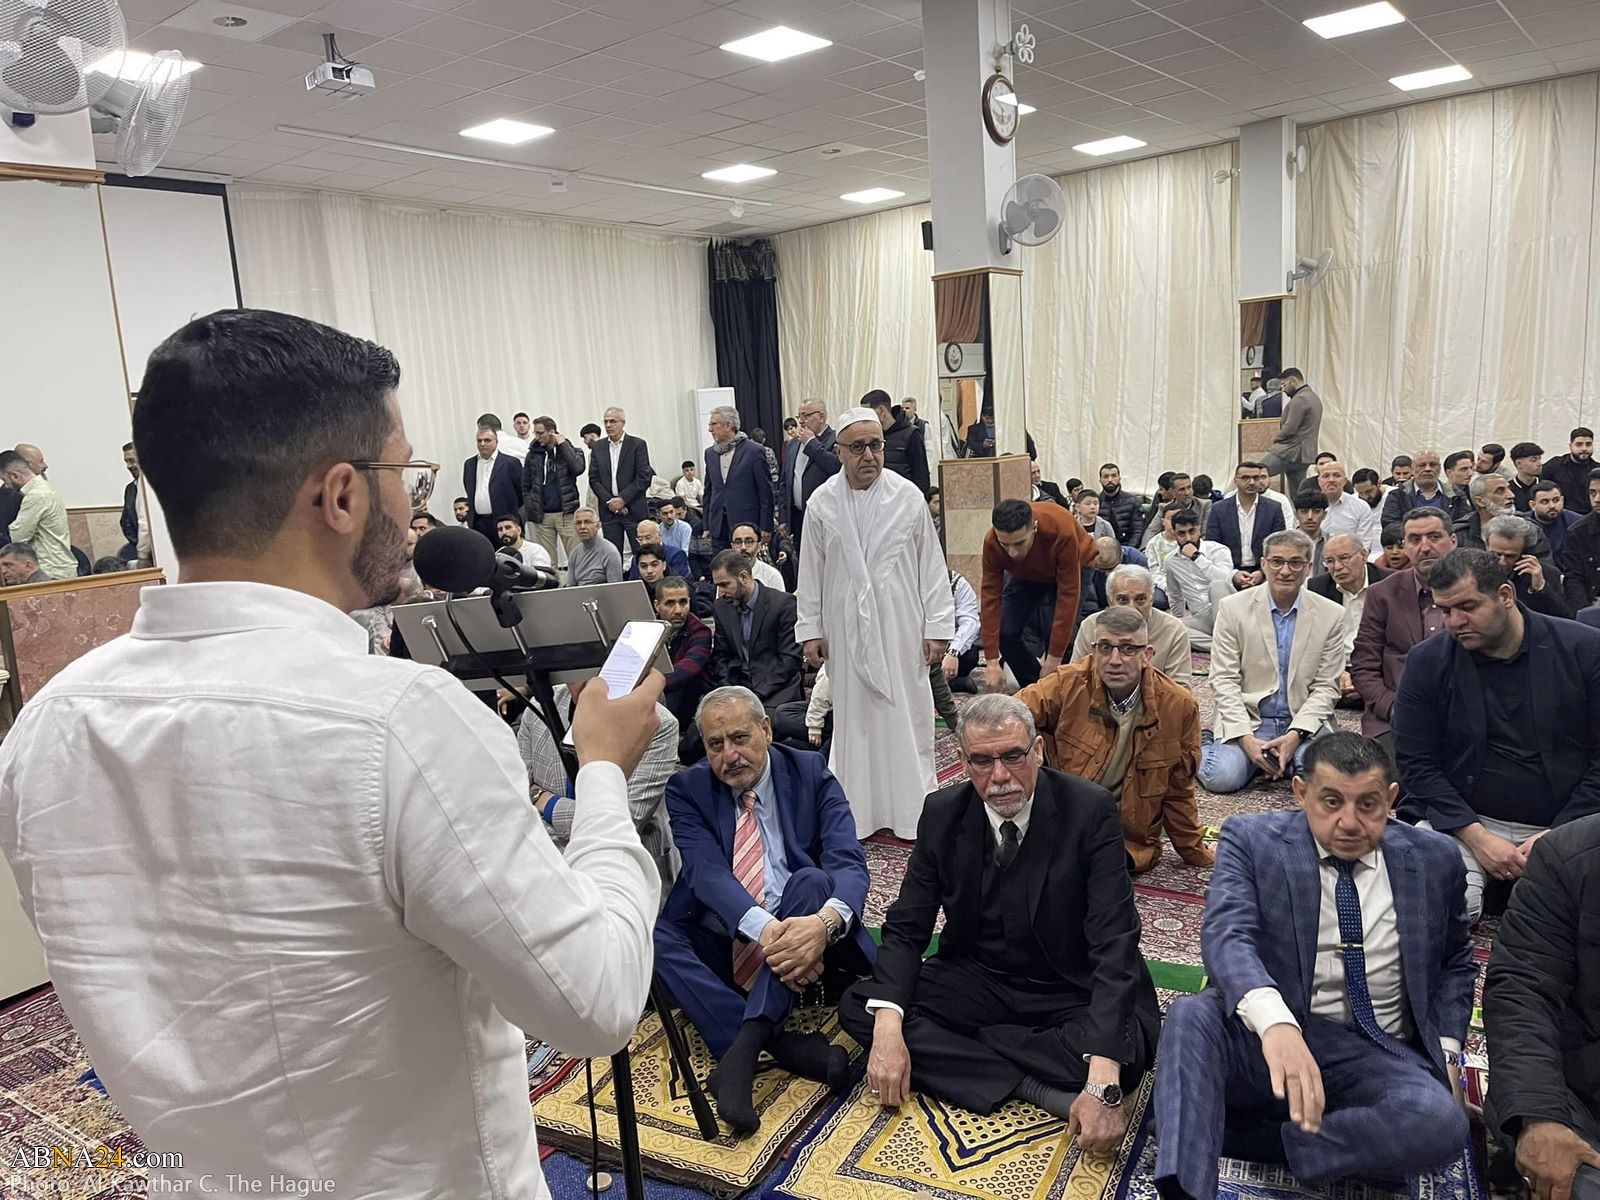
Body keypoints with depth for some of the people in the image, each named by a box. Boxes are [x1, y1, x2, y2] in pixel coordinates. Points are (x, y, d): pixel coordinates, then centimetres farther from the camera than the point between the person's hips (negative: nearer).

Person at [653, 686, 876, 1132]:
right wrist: (763, 928, -38)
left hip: (804, 931, -1)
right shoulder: (687, 790, 0)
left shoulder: (811, 774, -1)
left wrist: (826, 922, -38)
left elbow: (849, 863, -14)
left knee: (812, 880, -32)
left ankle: (746, 1044, -37)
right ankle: (783, 1046, -34)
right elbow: (707, 872, -17)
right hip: (725, 942, 1)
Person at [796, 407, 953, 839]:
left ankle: (914, 813, 15)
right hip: (846, 629, 1)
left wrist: (938, 628, -1)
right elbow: (810, 572, 6)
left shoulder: (908, 497, -3)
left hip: (900, 627, -1)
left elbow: (932, 566, 0)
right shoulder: (822, 503, 0)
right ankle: (858, 814, 17)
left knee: (906, 716, 4)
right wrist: (811, 630, 5)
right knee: (853, 716, 7)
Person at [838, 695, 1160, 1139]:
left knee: (1125, 1049, -35)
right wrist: (887, 1028, -25)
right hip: (976, 981, 4)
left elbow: (1114, 942, -24)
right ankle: (1033, 1086, -21)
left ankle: (954, 1048, -18)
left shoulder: (1091, 810, -18)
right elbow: (906, 928, -5)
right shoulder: (942, 814, -8)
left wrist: (1102, 1082, -36)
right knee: (858, 1008, -17)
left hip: (1073, 993, -3)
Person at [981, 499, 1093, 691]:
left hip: (1074, 568, -3)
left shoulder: (1062, 532, -41)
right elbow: (990, 597, -27)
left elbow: (1068, 595, -37)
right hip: (1025, 575, 4)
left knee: (1054, 630, -22)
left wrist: (1054, 659, -35)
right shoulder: (991, 543, -31)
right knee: (1005, 631, -11)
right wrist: (992, 662, -29)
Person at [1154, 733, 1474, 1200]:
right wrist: (1275, 1022, -42)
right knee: (1191, 1014, -32)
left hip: (1379, 1056, 3)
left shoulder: (1433, 860, 5)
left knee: (1440, 1123, -30)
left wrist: (1447, 1050, 6)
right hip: (1264, 1036, -2)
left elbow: (1454, 963, 22)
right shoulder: (1252, 839, -6)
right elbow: (1227, 936, -23)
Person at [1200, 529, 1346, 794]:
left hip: (1303, 723, 1)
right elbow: (1224, 680, -5)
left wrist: (1295, 734, -15)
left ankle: (1288, 756, 6)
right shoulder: (1233, 608, -3)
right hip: (1245, 721, -1)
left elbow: (1326, 687, 0)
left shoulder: (1331, 615, 1)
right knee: (1221, 778, -25)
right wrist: (1246, 738, -17)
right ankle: (1207, 750, 10)